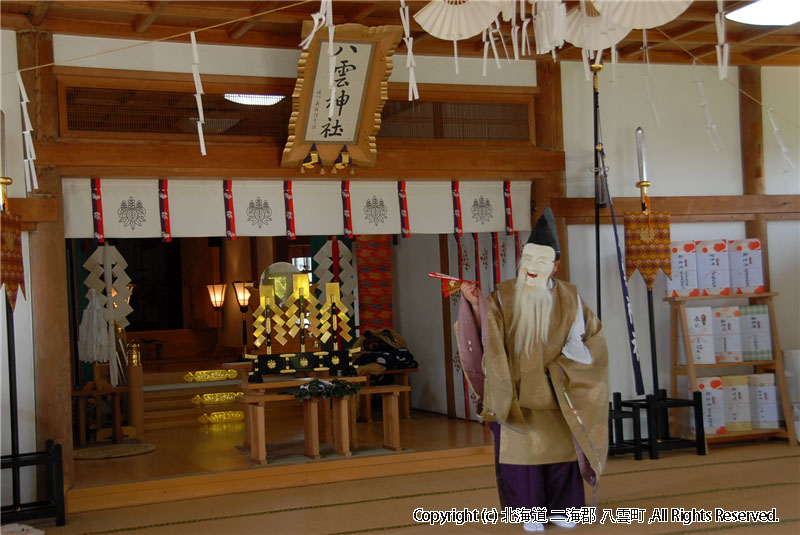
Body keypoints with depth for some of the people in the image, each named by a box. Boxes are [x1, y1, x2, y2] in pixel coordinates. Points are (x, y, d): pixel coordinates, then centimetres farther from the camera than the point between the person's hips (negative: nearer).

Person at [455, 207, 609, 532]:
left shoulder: (568, 298, -4)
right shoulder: (504, 296, -6)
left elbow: (590, 336, 5)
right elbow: (488, 337, -15)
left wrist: (563, 365, -7)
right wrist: (476, 305, -29)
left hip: (555, 393, 1)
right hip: (519, 392, -1)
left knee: (560, 449, 7)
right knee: (522, 450, 1)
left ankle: (560, 509, 22)